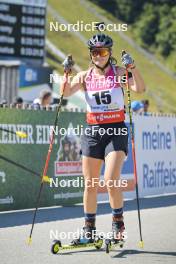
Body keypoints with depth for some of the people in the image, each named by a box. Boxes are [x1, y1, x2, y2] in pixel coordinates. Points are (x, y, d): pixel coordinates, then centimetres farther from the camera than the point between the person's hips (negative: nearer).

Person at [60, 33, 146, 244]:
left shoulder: (119, 73, -2)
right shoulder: (85, 76, 5)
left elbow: (140, 88, -17)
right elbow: (66, 93, -8)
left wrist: (132, 67, -30)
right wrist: (66, 73, -23)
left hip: (116, 131, -3)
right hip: (92, 131, 3)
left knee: (111, 180, -17)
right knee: (90, 184, 6)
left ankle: (118, 222, 4)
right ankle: (89, 230, 17)